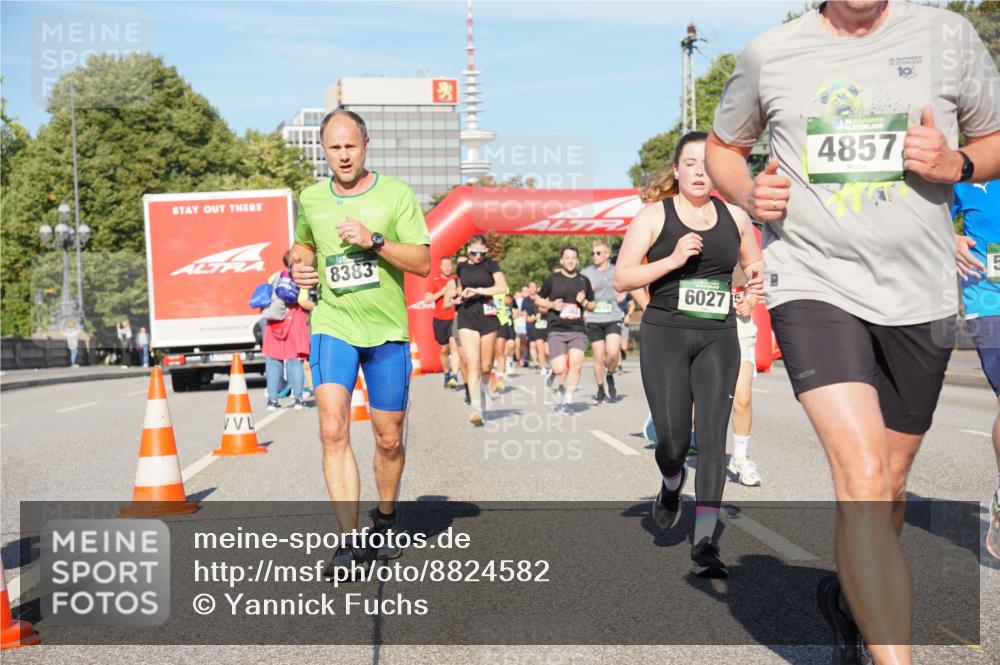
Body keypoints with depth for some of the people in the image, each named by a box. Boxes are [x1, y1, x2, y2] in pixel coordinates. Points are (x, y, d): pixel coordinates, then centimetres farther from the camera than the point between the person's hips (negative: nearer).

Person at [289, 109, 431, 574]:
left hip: (387, 330, -1)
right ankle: (350, 540, -15)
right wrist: (300, 266, 4)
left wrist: (374, 241, -20)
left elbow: (423, 262, -7)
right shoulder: (310, 199, 7)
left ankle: (385, 518, 33)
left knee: (389, 439, 8)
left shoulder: (396, 193, -2)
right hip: (332, 326, 1)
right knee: (333, 431, -17)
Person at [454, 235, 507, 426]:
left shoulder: (491, 265, 1)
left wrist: (478, 290, -19)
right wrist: (459, 297, 8)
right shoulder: (462, 267, 12)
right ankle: (477, 409, -19)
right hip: (467, 317, 2)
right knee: (472, 363, -12)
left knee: (486, 366, 5)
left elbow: (503, 287, -14)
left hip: (487, 316, -1)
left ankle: (483, 388, 39)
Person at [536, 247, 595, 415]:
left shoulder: (584, 281, 12)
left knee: (576, 363, -18)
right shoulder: (553, 279, 4)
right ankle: (555, 374, 26)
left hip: (577, 330, 2)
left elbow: (592, 306, 21)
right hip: (556, 330, -2)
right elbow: (539, 299, 12)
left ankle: (567, 401, -6)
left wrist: (584, 302, -1)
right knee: (560, 369, -12)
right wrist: (552, 304, -7)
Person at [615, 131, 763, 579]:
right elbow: (621, 278, -4)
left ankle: (704, 543, -7)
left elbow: (753, 265, 24)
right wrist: (673, 260, -17)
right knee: (673, 439, -3)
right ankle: (671, 484, 35)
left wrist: (757, 279, 0)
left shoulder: (734, 217, 10)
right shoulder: (655, 215, 0)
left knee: (713, 436, -8)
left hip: (718, 339, 2)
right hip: (665, 335, -2)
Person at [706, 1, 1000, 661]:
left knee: (889, 482, 16)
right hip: (813, 285, -2)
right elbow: (722, 147, 17)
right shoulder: (769, 54, 3)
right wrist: (748, 193, -4)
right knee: (862, 474, -20)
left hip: (920, 295, 3)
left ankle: (850, 595, 45)